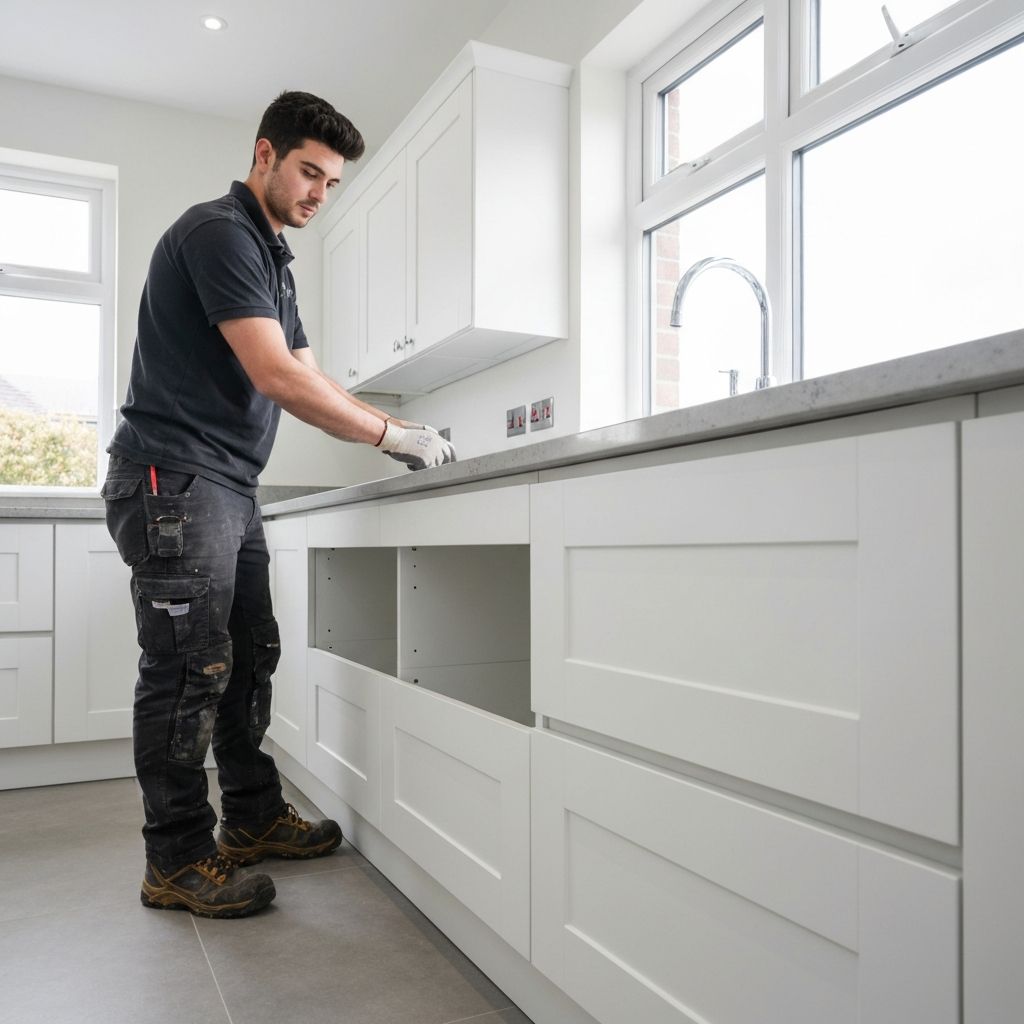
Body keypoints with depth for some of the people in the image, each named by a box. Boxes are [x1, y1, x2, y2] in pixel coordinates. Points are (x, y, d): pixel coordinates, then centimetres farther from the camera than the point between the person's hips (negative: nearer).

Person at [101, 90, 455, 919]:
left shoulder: (272, 257, 19)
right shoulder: (218, 231, -11)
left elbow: (308, 378, 19)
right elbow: (276, 376, -21)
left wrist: (398, 429, 8)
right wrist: (390, 436, -15)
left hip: (231, 488, 10)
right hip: (175, 479, -10)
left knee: (249, 657, 13)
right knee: (188, 670, -4)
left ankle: (253, 819, 26)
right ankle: (178, 861, 9)